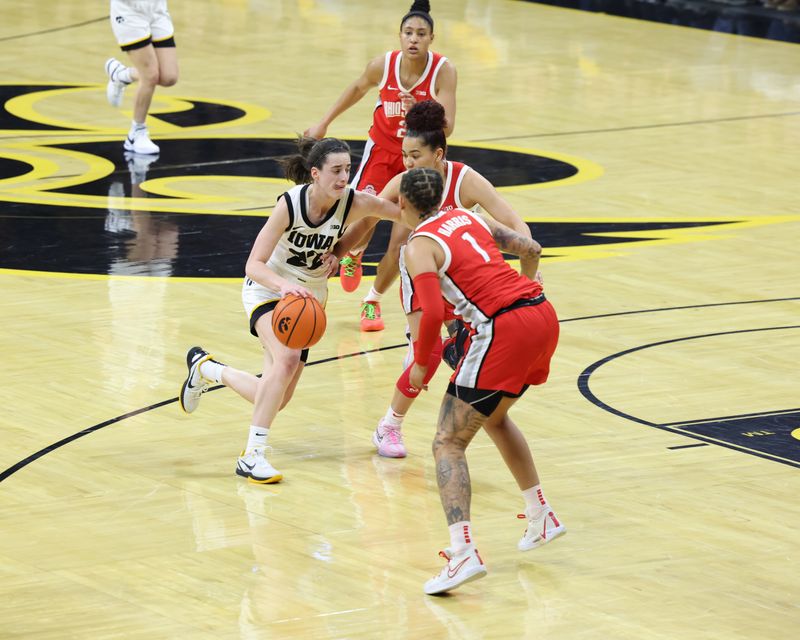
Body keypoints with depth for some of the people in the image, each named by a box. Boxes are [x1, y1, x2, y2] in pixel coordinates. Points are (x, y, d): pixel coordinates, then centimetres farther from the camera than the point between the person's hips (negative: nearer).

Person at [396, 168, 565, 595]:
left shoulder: (418, 247, -3)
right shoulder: (469, 218, 19)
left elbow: (432, 312, -17)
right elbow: (530, 248, 26)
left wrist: (421, 363, -2)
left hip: (502, 331, -8)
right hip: (542, 316, 8)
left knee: (448, 445, -4)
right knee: (494, 416, 33)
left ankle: (463, 553, -22)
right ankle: (541, 516, 36)